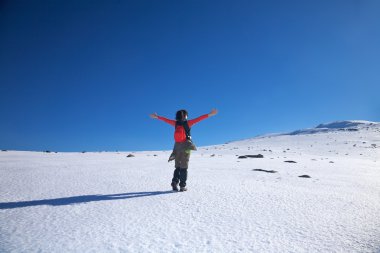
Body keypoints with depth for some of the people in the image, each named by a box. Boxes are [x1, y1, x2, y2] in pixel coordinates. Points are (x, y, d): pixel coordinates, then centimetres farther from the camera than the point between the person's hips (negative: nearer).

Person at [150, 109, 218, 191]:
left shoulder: (175, 123, 5)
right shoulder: (188, 123, -5)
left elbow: (166, 119, 17)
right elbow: (199, 119, -9)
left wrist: (157, 117, 32)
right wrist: (210, 114, -10)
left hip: (177, 146, 4)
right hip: (186, 146, -4)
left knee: (177, 167, 13)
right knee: (184, 167, 0)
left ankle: (174, 183, -1)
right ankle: (182, 186, -1)